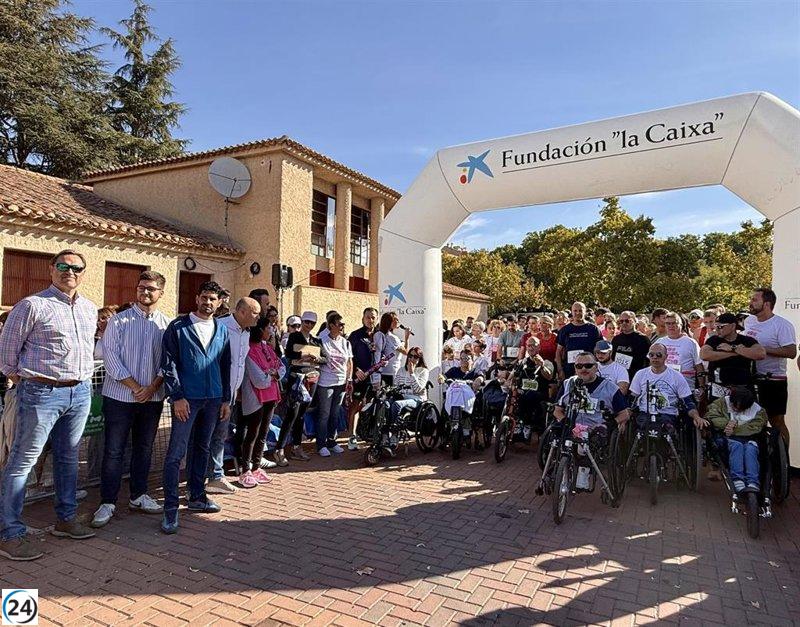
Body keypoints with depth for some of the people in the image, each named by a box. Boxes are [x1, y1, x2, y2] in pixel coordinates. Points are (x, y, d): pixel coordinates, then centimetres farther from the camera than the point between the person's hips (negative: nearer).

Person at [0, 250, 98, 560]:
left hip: (80, 392, 6)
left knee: (68, 457, 15)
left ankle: (66, 519, 28)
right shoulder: (33, 305, -8)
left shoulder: (90, 308, 11)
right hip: (41, 393, -6)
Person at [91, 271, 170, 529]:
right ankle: (108, 502, 14)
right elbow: (110, 356, -8)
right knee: (113, 450, 3)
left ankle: (138, 496, 26)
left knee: (144, 448, 13)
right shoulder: (119, 320, -3)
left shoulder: (167, 325, 3)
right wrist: (135, 387, -12)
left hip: (152, 398, 3)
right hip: (120, 396, -2)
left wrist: (152, 387, -10)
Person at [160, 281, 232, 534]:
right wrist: (177, 397, -14)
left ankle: (197, 496, 28)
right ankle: (170, 508, 4)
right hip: (187, 398, -5)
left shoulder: (222, 329, 10)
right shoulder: (178, 326, -3)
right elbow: (168, 363, -7)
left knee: (202, 449, 15)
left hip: (213, 399, 5)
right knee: (176, 452, -4)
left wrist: (226, 400, 11)